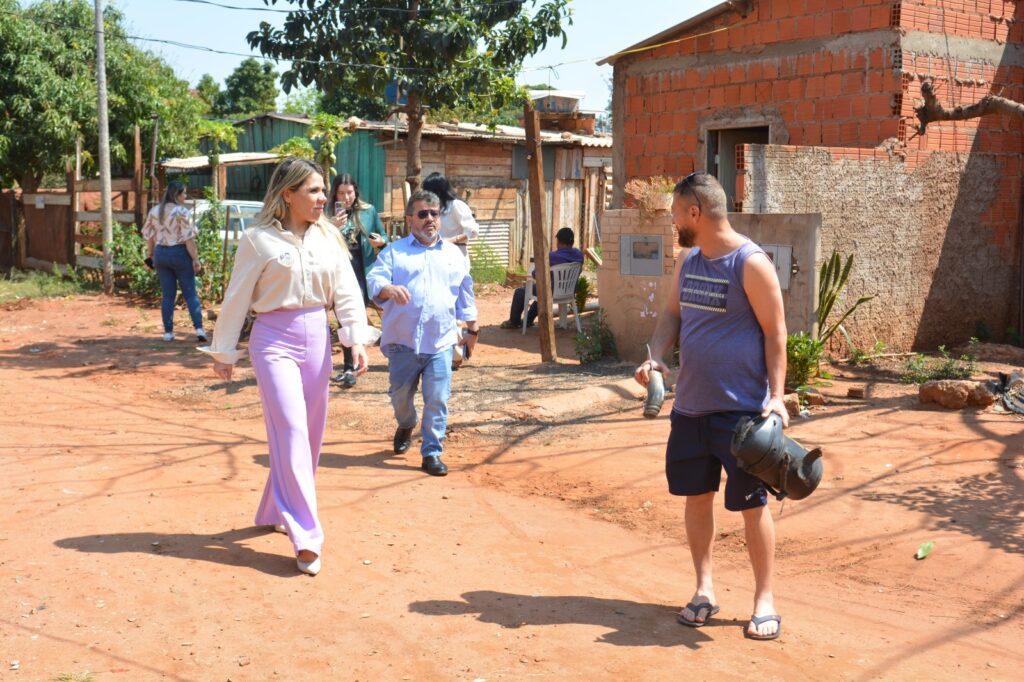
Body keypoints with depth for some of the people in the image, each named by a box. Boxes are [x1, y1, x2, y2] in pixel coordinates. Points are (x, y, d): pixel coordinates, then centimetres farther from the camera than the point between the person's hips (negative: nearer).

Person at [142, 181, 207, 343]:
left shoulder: (154, 211, 5)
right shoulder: (182, 211, -12)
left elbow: (148, 235, 9)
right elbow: (189, 238, -16)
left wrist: (150, 255, 19)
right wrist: (195, 259, -13)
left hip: (161, 254, 5)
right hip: (180, 253, -5)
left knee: (167, 295, 10)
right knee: (190, 293, 2)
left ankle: (168, 332, 11)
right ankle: (199, 328, -6)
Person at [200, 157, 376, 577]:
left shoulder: (327, 237, 6)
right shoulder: (258, 239, -6)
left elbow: (346, 290, 5)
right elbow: (236, 299, -2)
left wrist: (357, 337, -6)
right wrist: (224, 352, 1)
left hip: (316, 337, 5)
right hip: (275, 339, -5)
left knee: (310, 432, 11)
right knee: (291, 430, -12)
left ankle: (275, 512, 31)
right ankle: (305, 535, -10)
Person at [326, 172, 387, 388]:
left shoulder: (368, 211, 3)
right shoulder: (328, 214, 0)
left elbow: (383, 237, 12)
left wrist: (380, 241, -11)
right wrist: (332, 227, -23)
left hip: (361, 272, -2)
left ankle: (351, 367, -6)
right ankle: (349, 366, 25)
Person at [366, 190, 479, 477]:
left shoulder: (454, 254, 13)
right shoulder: (394, 251, 5)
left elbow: (465, 295, 19)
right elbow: (374, 280, -8)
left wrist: (472, 329, 20)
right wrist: (389, 288, -31)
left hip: (441, 342, 1)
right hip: (402, 340, 0)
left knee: (437, 400, -4)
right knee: (400, 395, 12)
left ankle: (432, 453, 6)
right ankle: (405, 425, 43)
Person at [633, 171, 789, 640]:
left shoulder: (750, 263, -13)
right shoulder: (688, 263, 8)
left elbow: (775, 333, -12)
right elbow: (672, 315, 17)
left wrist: (776, 396, -18)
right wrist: (656, 356, -2)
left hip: (741, 409, -7)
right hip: (690, 406, 7)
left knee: (752, 503, 3)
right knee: (696, 496, 13)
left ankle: (764, 600, 17)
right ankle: (704, 590, 27)